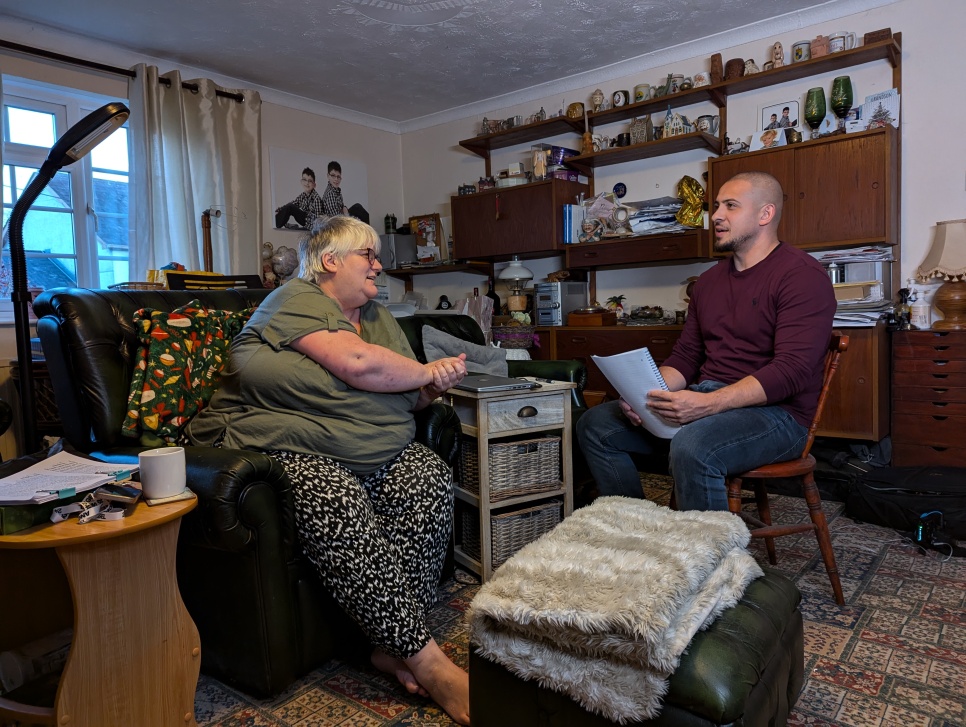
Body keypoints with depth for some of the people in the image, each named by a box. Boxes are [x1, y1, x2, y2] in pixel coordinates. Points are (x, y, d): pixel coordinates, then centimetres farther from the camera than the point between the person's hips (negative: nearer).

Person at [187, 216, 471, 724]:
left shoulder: (377, 317, 20)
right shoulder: (297, 300, -5)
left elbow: (411, 396, 18)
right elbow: (355, 363, -23)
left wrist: (436, 385, -6)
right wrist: (427, 371, -7)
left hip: (371, 453, 8)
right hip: (281, 448, -7)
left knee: (429, 477, -18)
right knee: (338, 505, -34)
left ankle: (392, 644, -17)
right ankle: (428, 664, -28)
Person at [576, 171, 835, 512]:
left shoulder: (803, 276, -8)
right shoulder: (710, 280, 16)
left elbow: (792, 370, -19)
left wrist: (708, 404, -30)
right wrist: (648, 394, -6)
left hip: (774, 411, -7)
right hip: (703, 400, 8)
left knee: (691, 448, -38)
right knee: (596, 425, -3)